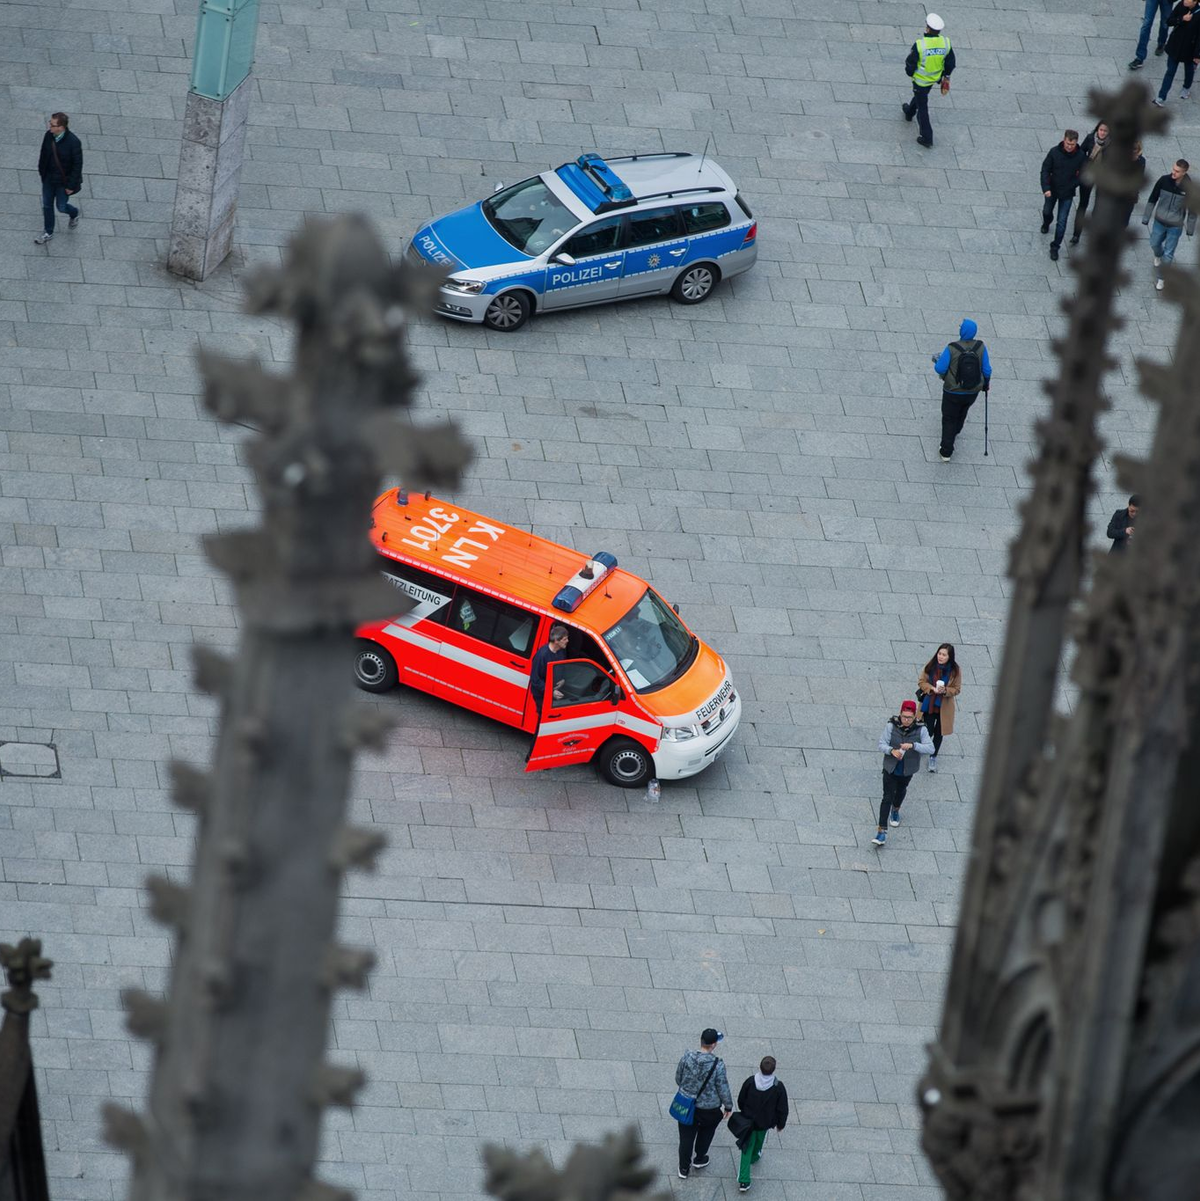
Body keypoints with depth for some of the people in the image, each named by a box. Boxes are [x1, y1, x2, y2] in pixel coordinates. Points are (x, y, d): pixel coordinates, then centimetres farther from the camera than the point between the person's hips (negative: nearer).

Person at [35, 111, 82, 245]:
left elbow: (78, 164, -20)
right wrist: (41, 172, 12)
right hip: (49, 178, 5)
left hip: (63, 181, -5)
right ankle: (48, 232, 35)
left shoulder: (73, 142, -29)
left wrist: (71, 185, -16)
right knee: (47, 205, 16)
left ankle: (75, 214, 46)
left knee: (61, 207, 11)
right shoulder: (48, 135, -13)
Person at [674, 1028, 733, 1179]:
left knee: (686, 1137, 19)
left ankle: (684, 1169, 33)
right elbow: (723, 1089, -16)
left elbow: (678, 1079, -3)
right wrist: (728, 1106, 2)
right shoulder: (717, 1065, -27)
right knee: (706, 1132, 29)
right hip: (709, 1108, -2)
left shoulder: (686, 1057, -18)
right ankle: (699, 1159, 47)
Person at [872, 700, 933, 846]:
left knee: (901, 791, 27)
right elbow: (882, 744, -14)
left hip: (907, 770, 2)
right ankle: (882, 831, -6)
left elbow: (930, 749, -23)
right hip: (891, 768, -2)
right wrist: (891, 750, -35)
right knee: (887, 797, -6)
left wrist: (913, 745, -38)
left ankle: (895, 810, 60)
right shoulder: (891, 726, -18)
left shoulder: (920, 730, -17)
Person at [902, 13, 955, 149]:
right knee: (920, 95, 34)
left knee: (922, 107, 9)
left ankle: (927, 138, 13)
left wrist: (909, 72, 4)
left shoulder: (920, 45, -32)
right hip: (935, 77, 5)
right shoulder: (945, 43, -18)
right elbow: (950, 63, -4)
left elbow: (910, 63, -19)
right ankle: (909, 112, 60)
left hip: (921, 79, -5)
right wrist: (946, 76, 13)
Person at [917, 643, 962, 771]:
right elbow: (921, 681, -3)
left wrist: (945, 690, -26)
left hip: (944, 707, 0)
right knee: (929, 731, 4)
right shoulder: (930, 666, -11)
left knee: (939, 732, 13)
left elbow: (957, 689, -6)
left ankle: (933, 757, 32)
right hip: (929, 704, 0)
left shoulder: (955, 670, -13)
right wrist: (932, 688, -22)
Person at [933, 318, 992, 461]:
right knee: (963, 409, 34)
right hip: (973, 391, 3)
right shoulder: (980, 347, -16)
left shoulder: (951, 349, -26)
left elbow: (940, 369, -18)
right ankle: (956, 430, 62)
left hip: (953, 392, -3)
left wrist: (937, 360, 5)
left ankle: (946, 452, 20)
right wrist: (987, 383, 14)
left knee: (949, 419, 16)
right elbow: (986, 369, -6)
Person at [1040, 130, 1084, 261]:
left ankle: (1055, 247, 13)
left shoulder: (1080, 156, -17)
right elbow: (1045, 170, -13)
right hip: (1052, 190, 1)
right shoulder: (1054, 152, -18)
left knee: (1062, 222, -1)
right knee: (1047, 211, 26)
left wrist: (1072, 185, -14)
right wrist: (1046, 188, -24)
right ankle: (1046, 224, 61)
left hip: (1067, 193, -1)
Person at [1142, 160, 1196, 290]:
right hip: (1159, 221, 2)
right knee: (1154, 244, 23)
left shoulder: (1189, 188, -21)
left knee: (1168, 254, 3)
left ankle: (1161, 278, 22)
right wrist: (1146, 217, 1)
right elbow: (1152, 199, -4)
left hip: (1175, 226, -2)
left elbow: (1192, 210, -7)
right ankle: (1158, 256, 58)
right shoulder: (1164, 180, -17)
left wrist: (1190, 229, -1)